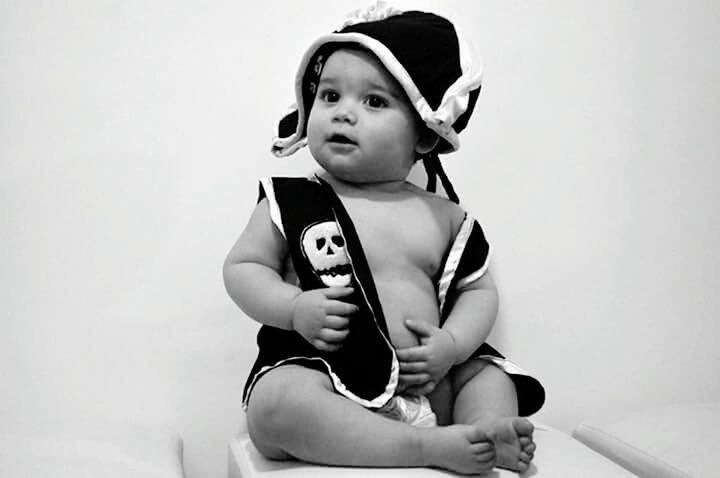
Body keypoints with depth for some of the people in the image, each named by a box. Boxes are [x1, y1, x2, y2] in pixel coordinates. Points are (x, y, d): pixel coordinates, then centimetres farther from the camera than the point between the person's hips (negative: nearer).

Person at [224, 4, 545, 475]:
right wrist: (294, 307, -15)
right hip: (329, 377, -4)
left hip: (429, 382, 4)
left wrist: (452, 343, -8)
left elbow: (478, 289, 13)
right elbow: (242, 266, 4)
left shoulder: (443, 217, 9)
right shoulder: (291, 202, 3)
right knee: (276, 404, -32)